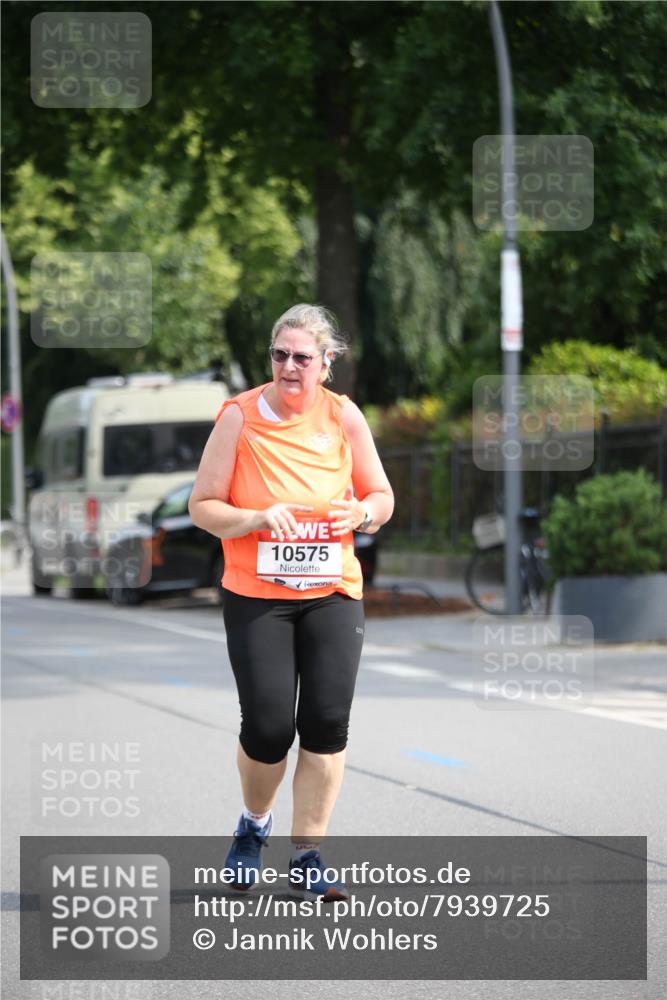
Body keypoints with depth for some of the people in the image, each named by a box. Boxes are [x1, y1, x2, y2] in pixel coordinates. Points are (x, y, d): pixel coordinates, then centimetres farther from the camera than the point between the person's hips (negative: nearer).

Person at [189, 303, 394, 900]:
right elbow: (203, 507, -4)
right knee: (268, 726, -7)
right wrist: (259, 518, -21)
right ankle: (254, 823, 24)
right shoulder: (240, 416, -5)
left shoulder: (343, 416, 1)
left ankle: (307, 854, 6)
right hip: (255, 598, -2)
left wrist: (361, 514, -12)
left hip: (333, 594, 2)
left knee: (327, 723, -6)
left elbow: (382, 498, 11)